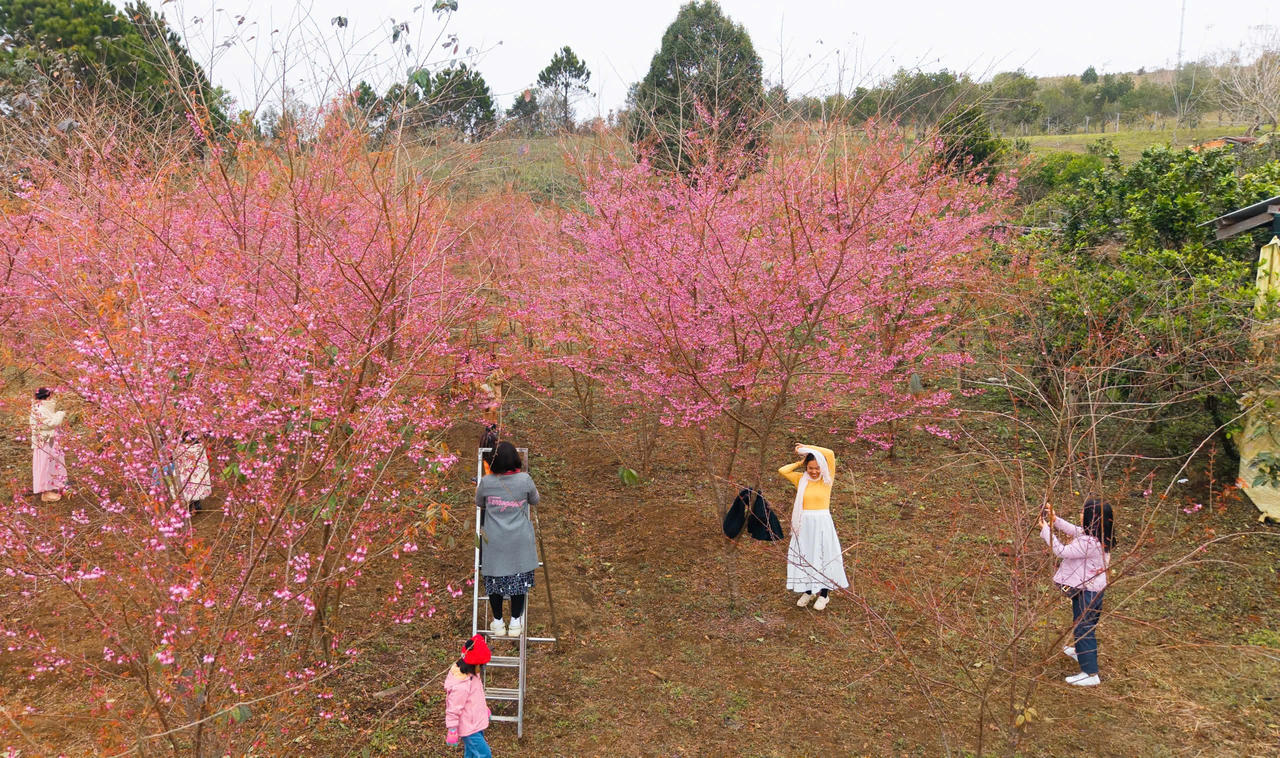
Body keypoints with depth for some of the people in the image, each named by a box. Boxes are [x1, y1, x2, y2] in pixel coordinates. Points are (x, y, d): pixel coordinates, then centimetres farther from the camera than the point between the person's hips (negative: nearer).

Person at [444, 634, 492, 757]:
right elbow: (453, 710, -25)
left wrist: (484, 708, 25)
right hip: (469, 728, -9)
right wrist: (452, 731, -17)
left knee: (471, 753, 24)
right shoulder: (460, 686, -34)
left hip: (476, 723, 9)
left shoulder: (472, 674, -5)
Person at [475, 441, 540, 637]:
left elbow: (479, 504, 8)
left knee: (494, 578, 14)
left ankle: (498, 623, 24)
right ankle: (515, 623, 21)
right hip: (519, 541, 0)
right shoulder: (525, 480, -12)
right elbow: (535, 501, 6)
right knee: (519, 577, 12)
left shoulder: (485, 482, -11)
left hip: (494, 541, 0)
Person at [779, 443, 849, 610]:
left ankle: (824, 594, 14)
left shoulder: (827, 480, -3)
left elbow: (830, 454, -14)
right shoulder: (801, 479, 4)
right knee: (804, 557, 9)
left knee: (823, 557, 3)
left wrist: (807, 447, -8)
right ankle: (807, 591, 23)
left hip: (823, 525, -3)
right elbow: (782, 470, -4)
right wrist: (800, 463, 2)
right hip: (804, 525, 3)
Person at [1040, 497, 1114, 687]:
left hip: (1087, 592, -9)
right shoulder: (1098, 536, -4)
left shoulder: (1089, 543, -33)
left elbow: (1061, 551, -23)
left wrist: (1046, 530, -13)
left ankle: (1090, 674, 12)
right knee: (1082, 626, 30)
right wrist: (1055, 519, 7)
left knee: (1083, 629, 3)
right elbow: (1074, 530, 15)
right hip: (1093, 587, 9)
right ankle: (1080, 652, 52)